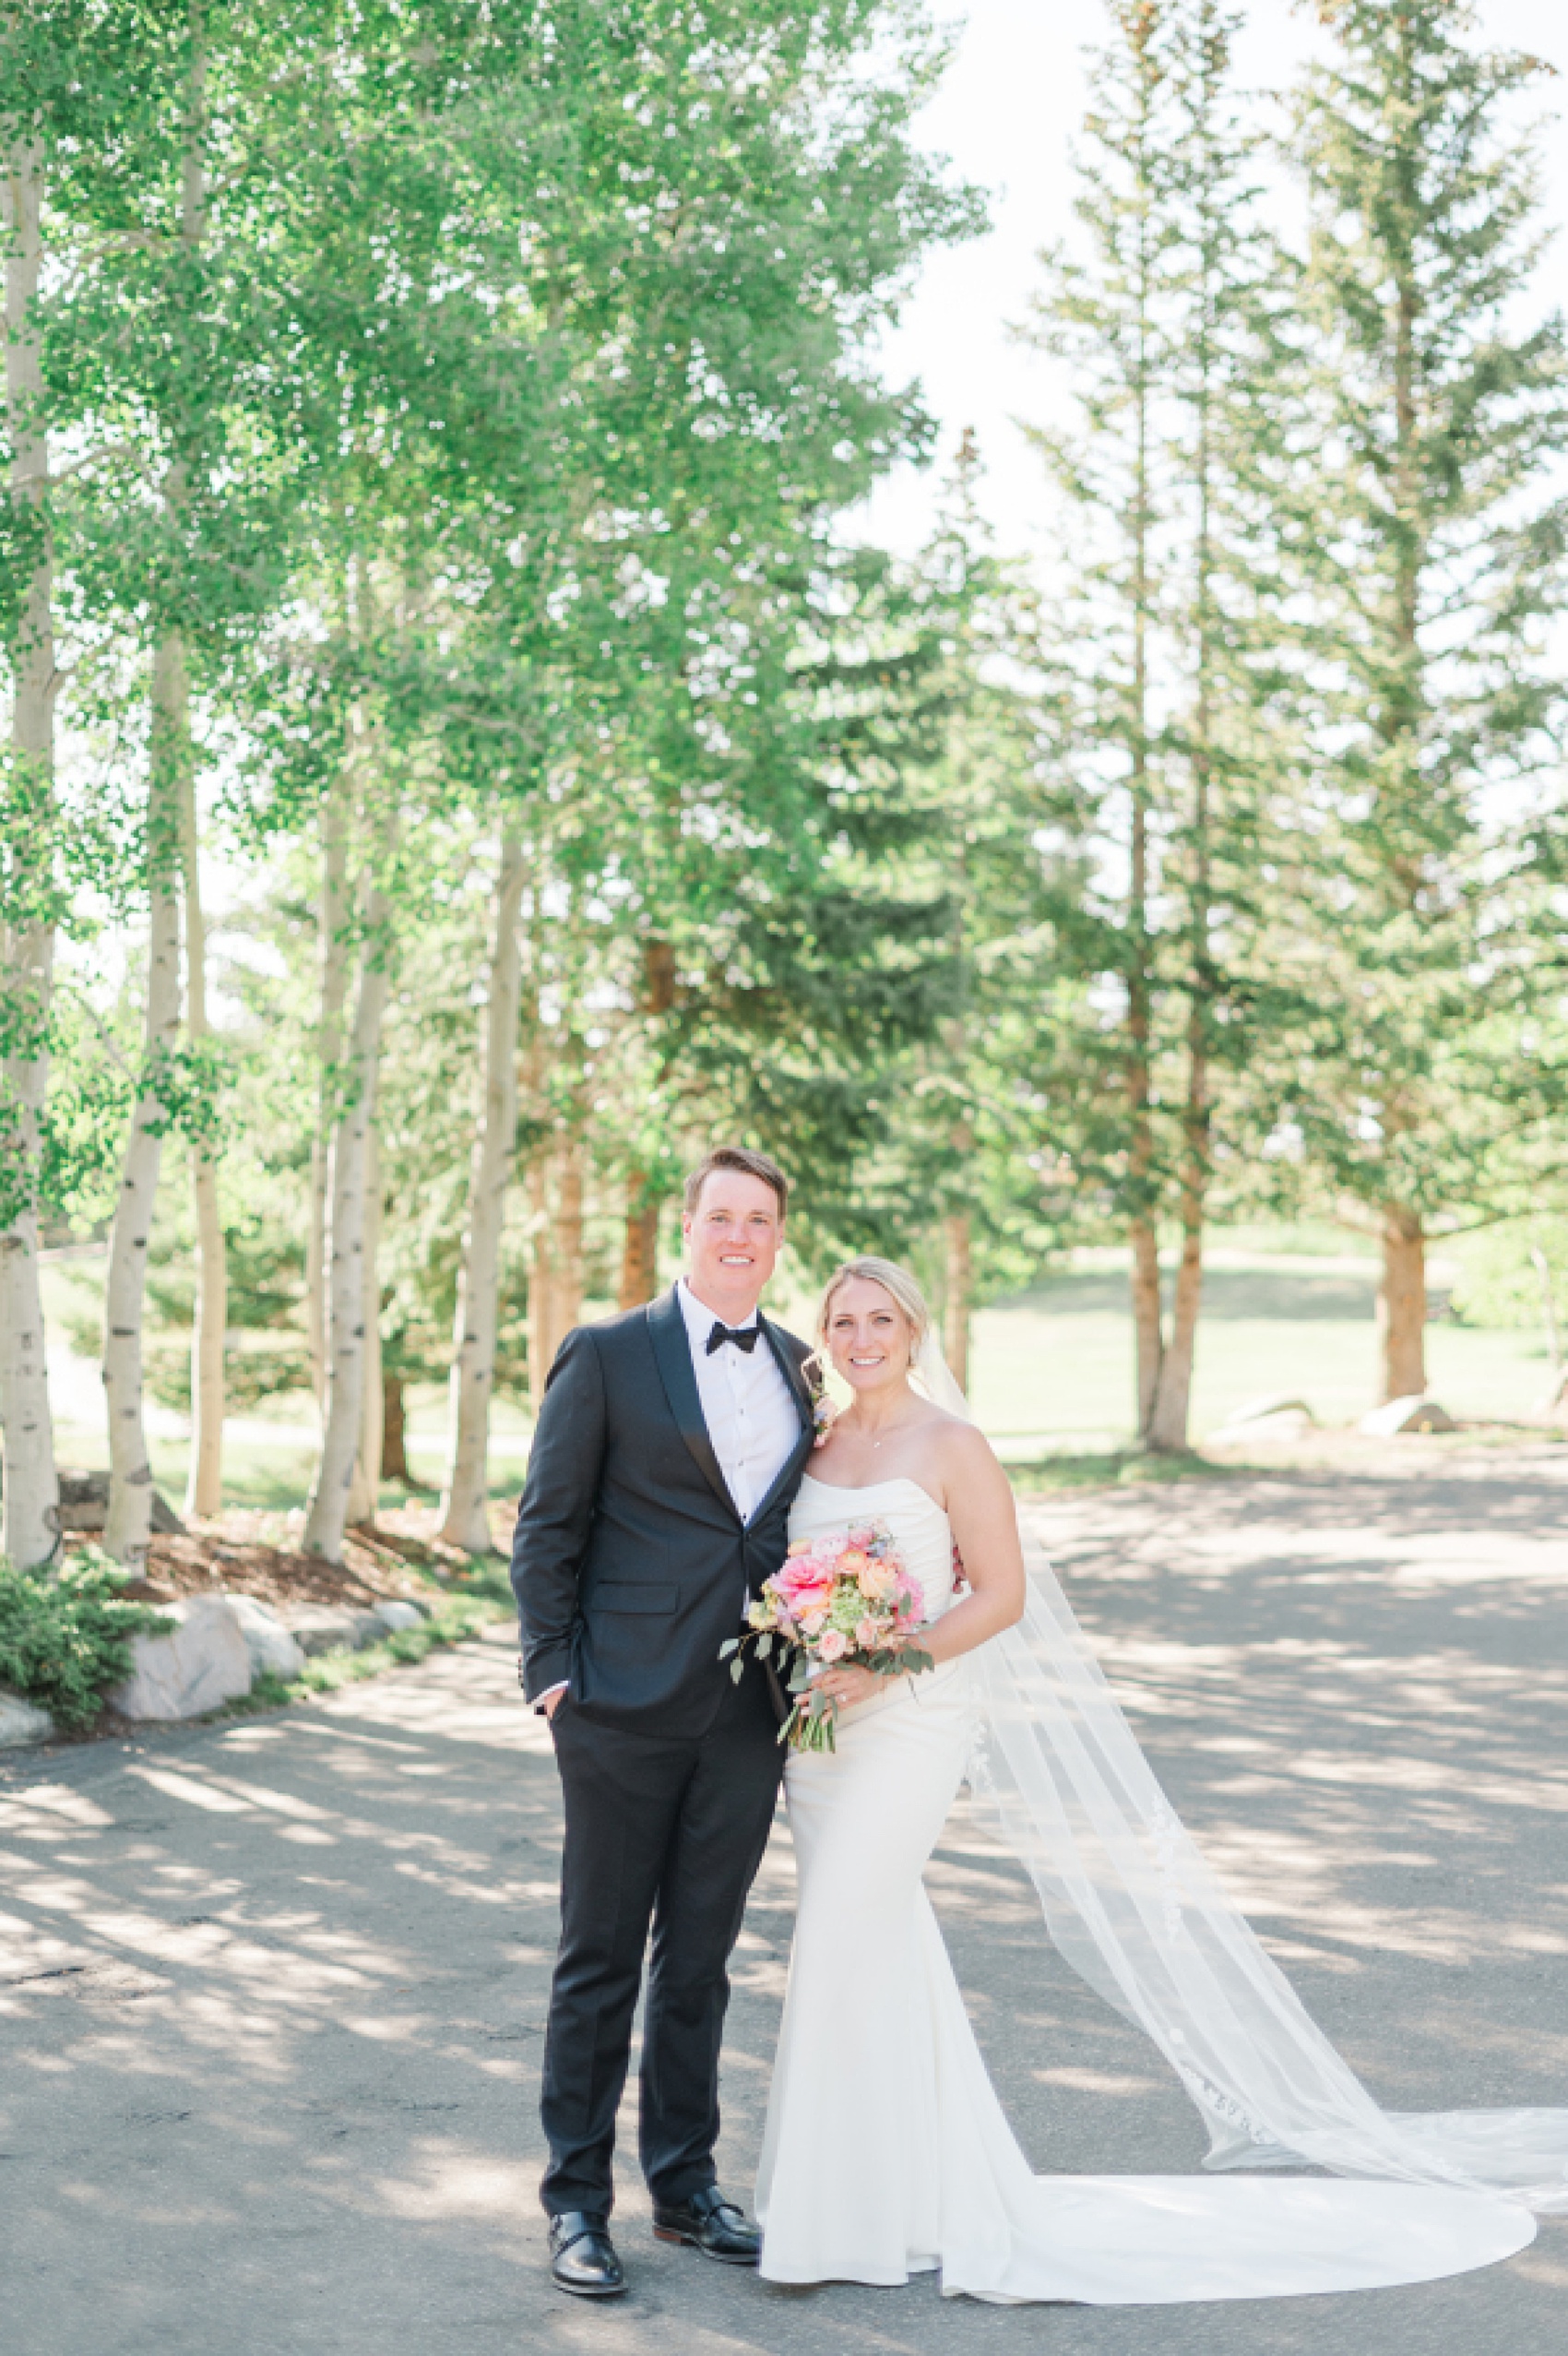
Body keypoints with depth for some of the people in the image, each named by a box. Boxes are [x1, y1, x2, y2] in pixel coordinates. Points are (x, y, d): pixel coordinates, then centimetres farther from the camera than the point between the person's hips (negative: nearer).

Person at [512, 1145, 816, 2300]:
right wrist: (553, 1671, -9)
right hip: (627, 1706, -4)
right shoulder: (608, 1356, -3)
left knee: (701, 1961, 13)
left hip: (749, 1716, 4)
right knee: (601, 1961, 4)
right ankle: (577, 2202, 14)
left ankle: (686, 2185, 25)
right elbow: (548, 1527, -3)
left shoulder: (801, 1369, 11)